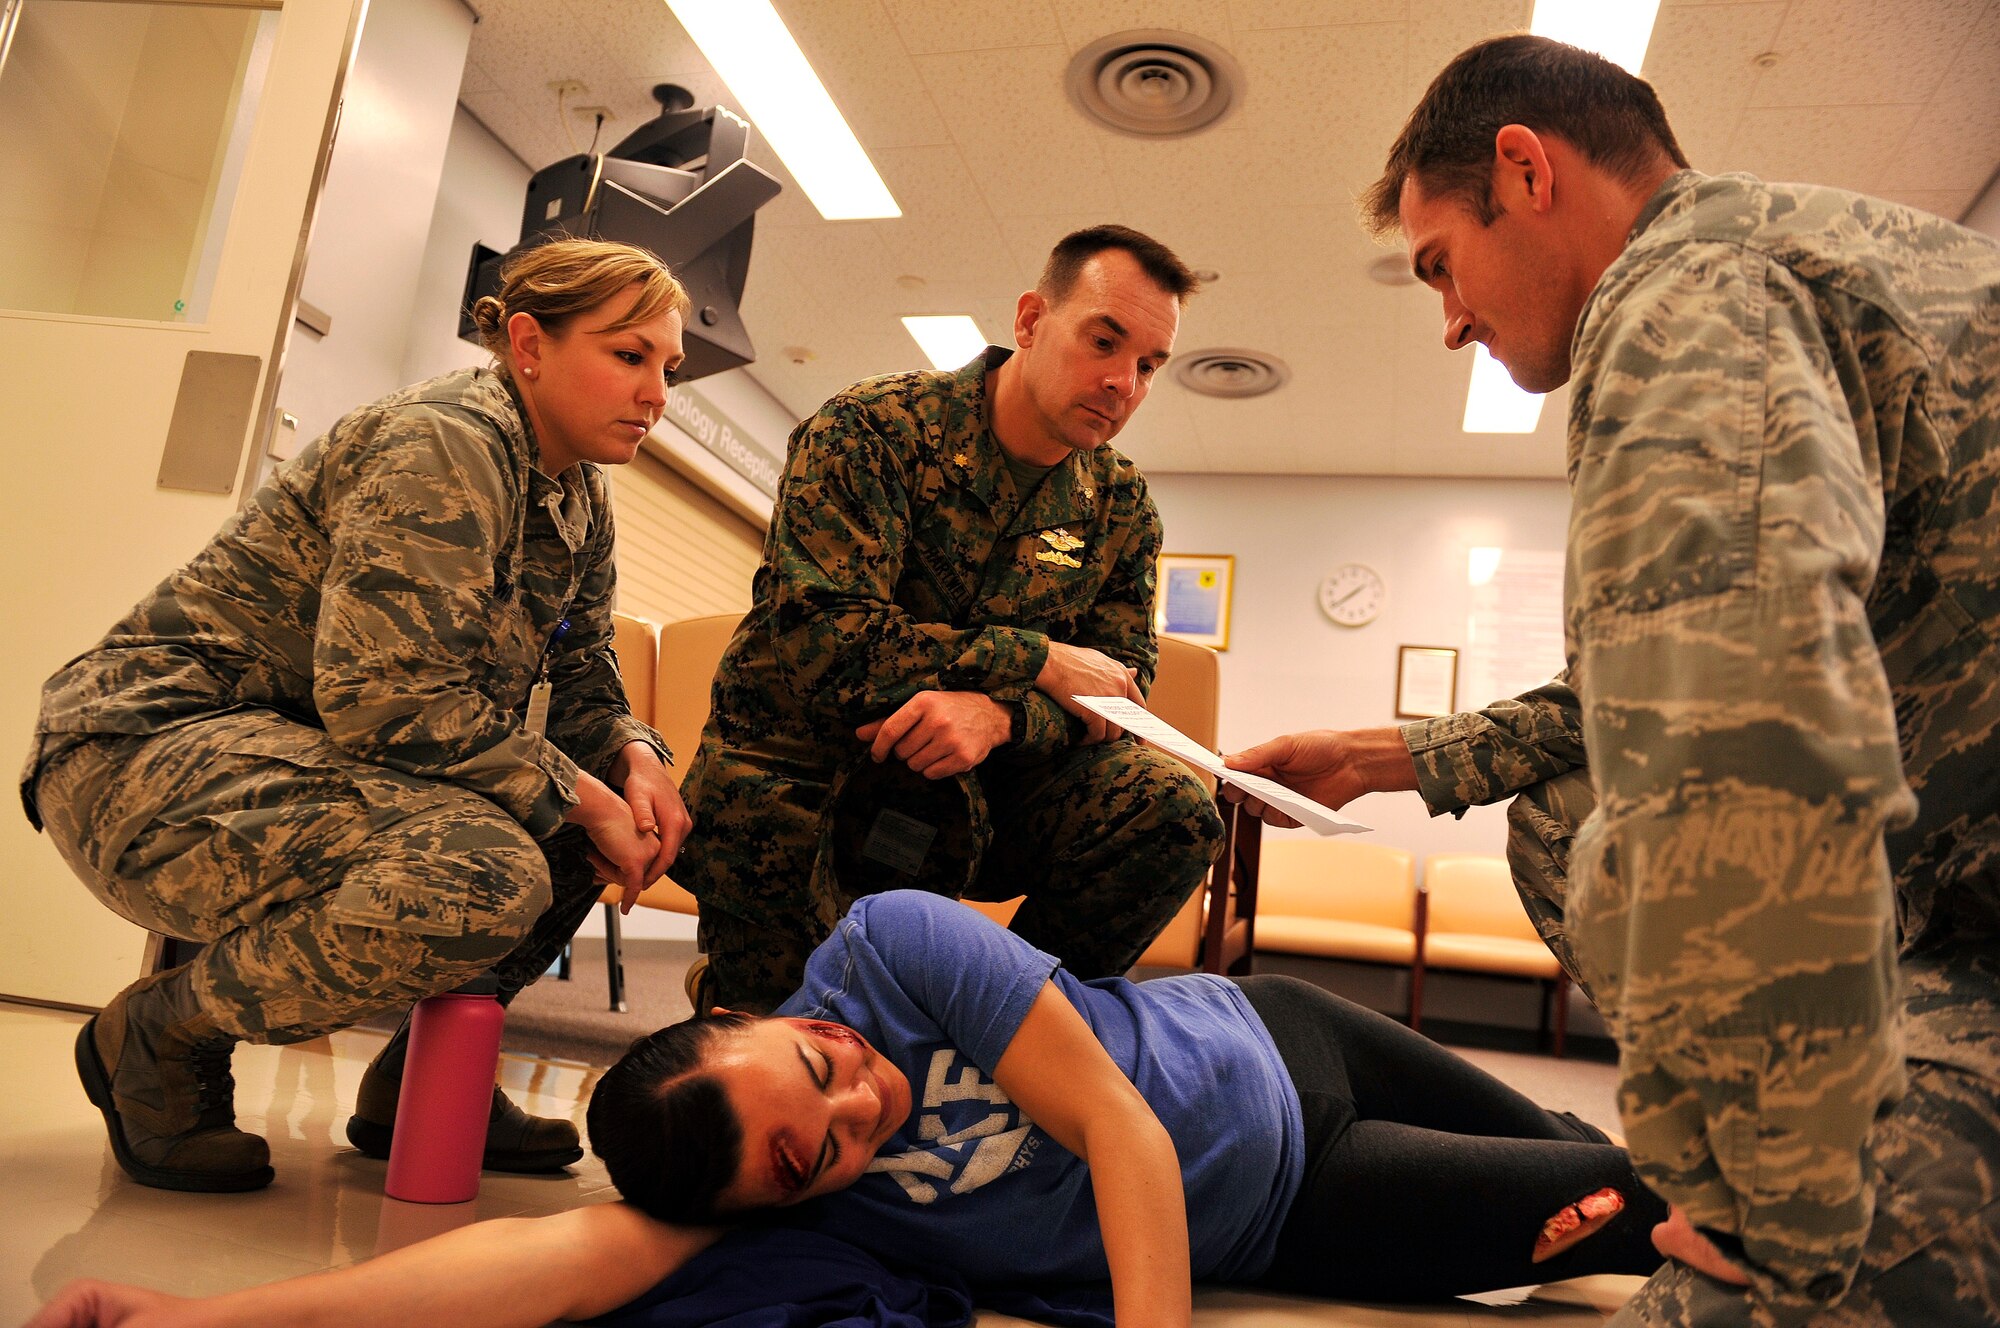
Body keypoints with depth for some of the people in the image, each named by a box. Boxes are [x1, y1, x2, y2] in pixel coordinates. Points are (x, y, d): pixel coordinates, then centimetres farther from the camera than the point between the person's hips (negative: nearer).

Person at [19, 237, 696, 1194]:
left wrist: (632, 757, -10)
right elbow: (386, 694, -28)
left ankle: (420, 1076, 9)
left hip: (318, 758, 9)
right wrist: (577, 796, -23)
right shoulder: (442, 442, -19)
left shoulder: (581, 497, 10)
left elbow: (579, 681, 12)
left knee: (607, 805, 0)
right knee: (484, 872, -33)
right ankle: (163, 1033, -6)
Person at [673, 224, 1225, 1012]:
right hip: (800, 770, -4)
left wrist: (999, 715, -25)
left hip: (973, 795, 4)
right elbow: (826, 642, -24)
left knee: (1172, 810, -20)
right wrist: (1036, 661, -20)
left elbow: (1118, 692, -2)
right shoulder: (871, 431, -13)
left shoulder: (1122, 507, 4)